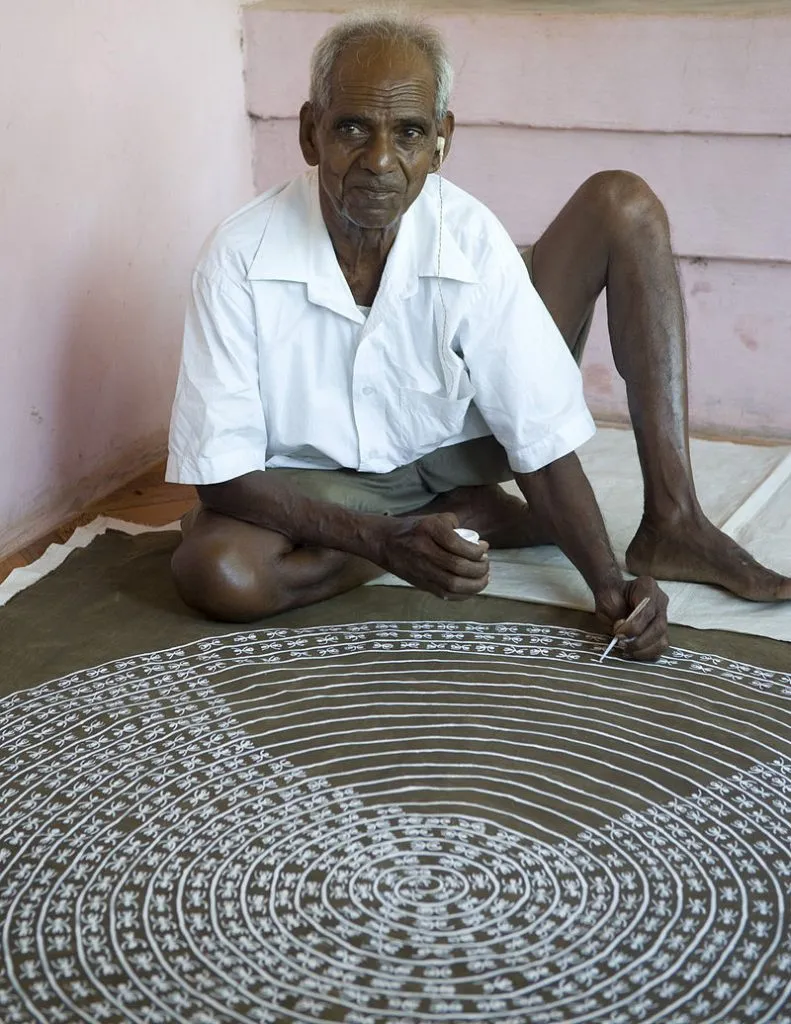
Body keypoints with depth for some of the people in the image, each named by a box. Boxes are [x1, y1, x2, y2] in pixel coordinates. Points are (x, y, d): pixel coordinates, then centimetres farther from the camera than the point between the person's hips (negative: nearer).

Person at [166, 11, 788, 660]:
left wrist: (607, 582, -33)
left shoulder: (472, 240, -22)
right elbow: (222, 470, -24)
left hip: (463, 442, 1)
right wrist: (385, 540, -37)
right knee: (211, 572, -36)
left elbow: (541, 436, -20)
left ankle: (671, 522, -16)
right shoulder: (241, 258, -25)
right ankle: (484, 518, -14)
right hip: (323, 478, 0)